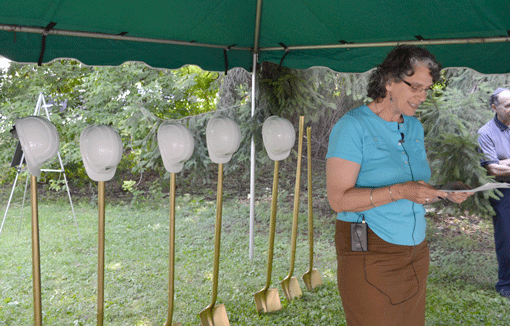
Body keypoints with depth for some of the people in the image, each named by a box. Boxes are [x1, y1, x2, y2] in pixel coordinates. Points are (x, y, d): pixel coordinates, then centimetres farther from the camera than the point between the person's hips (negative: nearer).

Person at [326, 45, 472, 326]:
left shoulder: (414, 127, 12)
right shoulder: (353, 126, -12)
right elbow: (339, 199, -19)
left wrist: (445, 193, -2)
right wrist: (399, 191, -28)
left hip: (415, 248, 7)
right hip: (369, 254, -7)